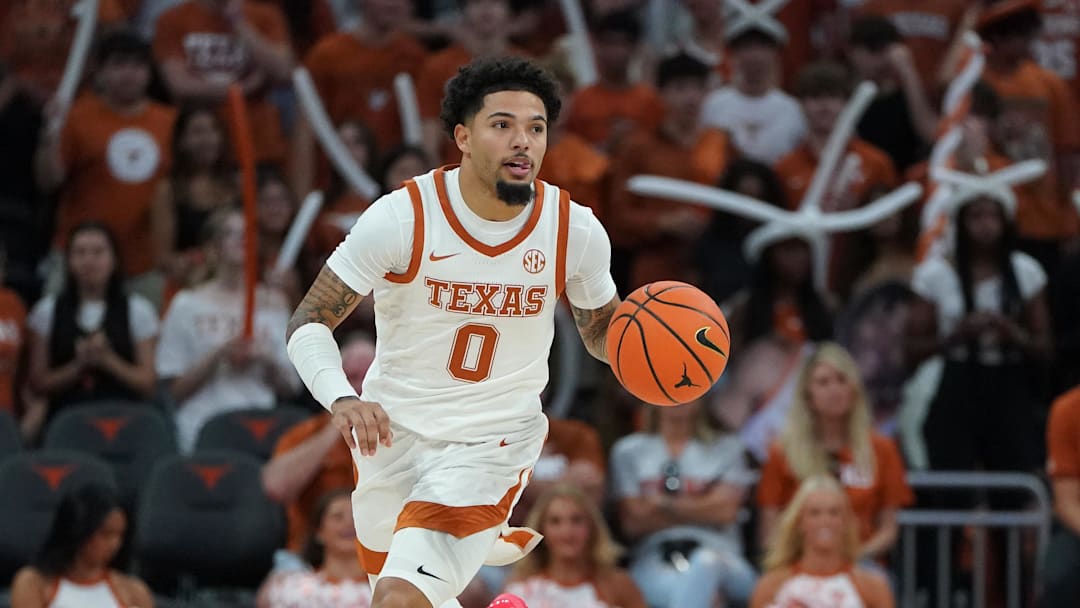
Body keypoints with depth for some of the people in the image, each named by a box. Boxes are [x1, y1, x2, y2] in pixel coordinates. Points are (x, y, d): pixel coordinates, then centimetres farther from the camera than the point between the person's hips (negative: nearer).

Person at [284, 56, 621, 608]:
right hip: (391, 431, 2)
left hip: (492, 443, -1)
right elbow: (309, 322, -15)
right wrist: (341, 400, -34)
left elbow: (600, 329, 6)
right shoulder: (401, 217, -19)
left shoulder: (575, 231, -12)